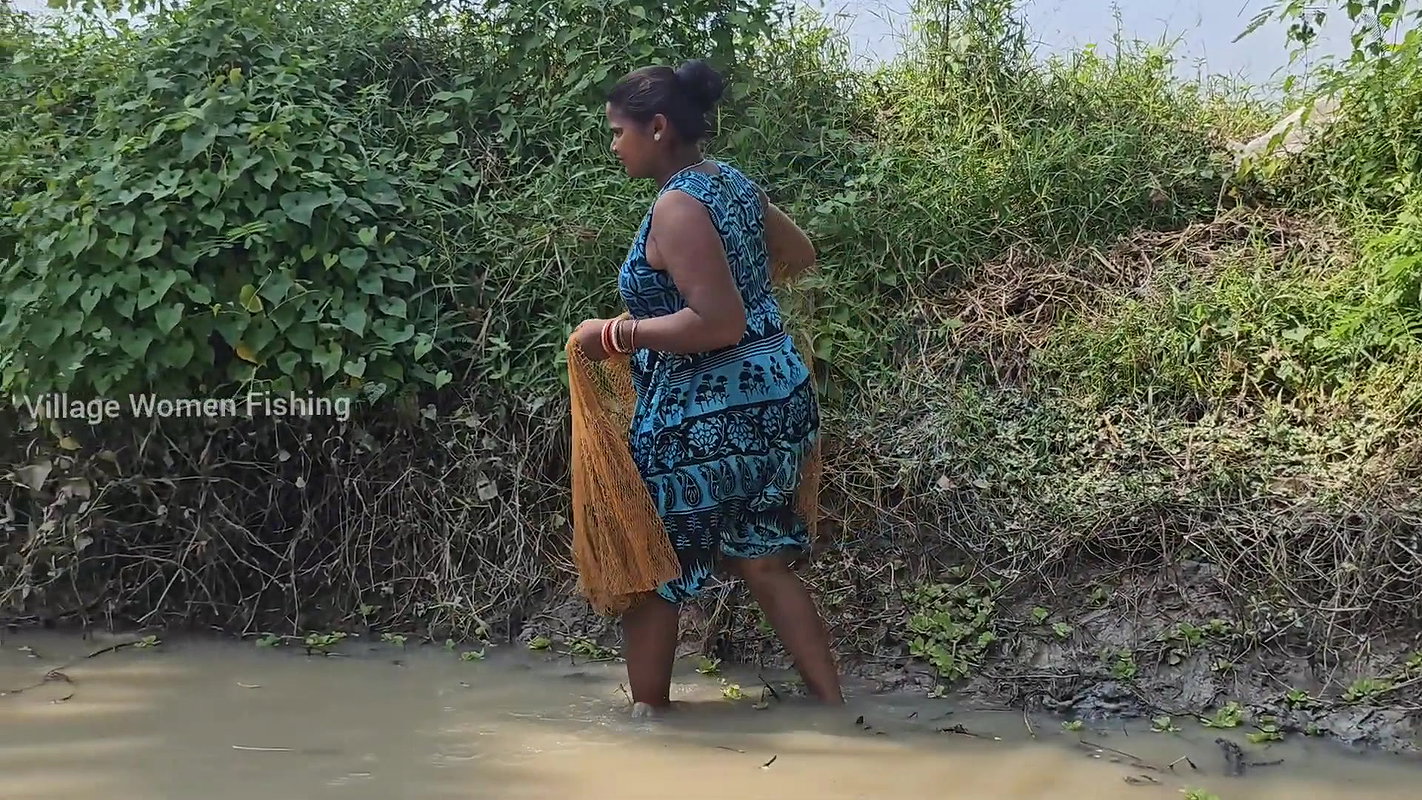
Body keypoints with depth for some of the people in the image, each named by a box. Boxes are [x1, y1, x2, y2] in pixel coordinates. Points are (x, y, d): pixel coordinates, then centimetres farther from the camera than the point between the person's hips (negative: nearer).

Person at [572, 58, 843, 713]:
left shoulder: (678, 207, -19)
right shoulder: (734, 183, 8)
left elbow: (719, 322, -26)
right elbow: (801, 254, 24)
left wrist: (617, 335, -19)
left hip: (705, 416, -9)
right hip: (773, 395, 9)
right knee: (763, 561, 17)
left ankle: (648, 714, 21)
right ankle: (833, 706, 20)